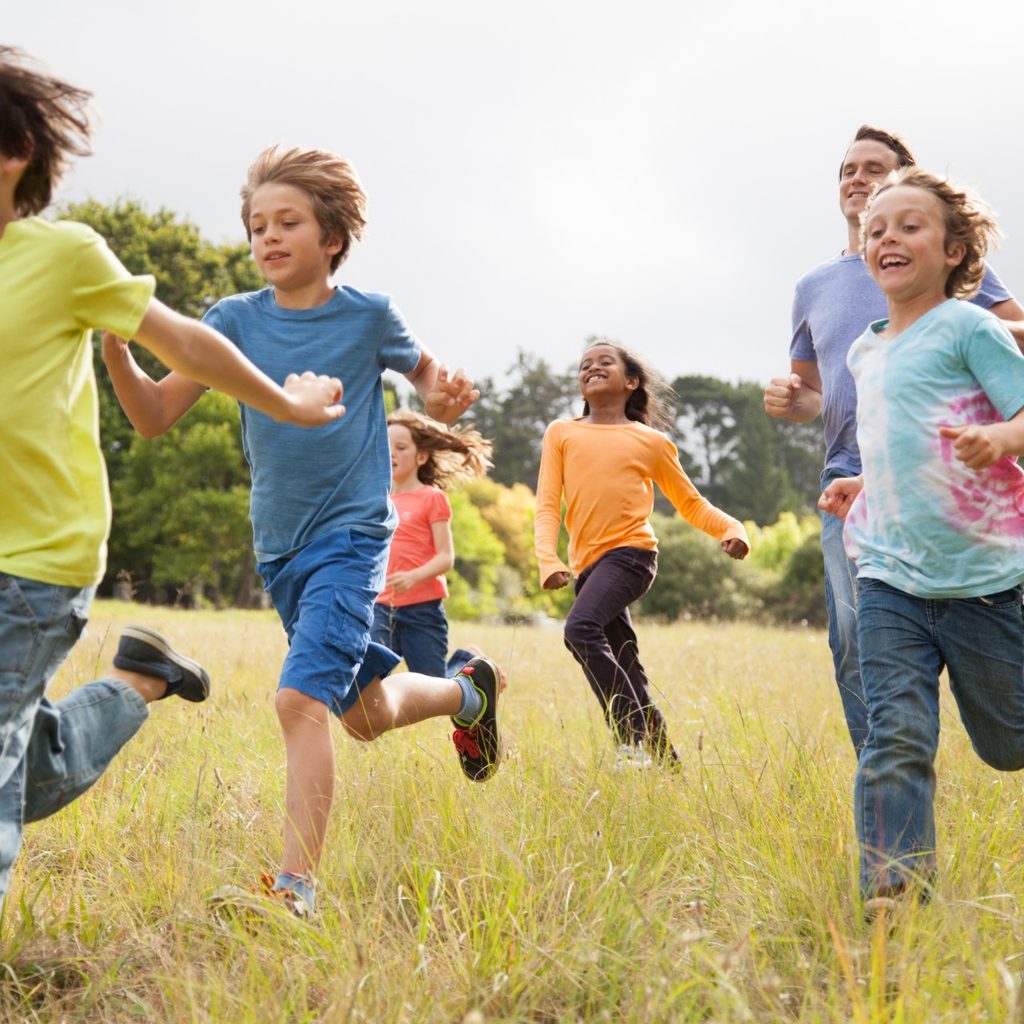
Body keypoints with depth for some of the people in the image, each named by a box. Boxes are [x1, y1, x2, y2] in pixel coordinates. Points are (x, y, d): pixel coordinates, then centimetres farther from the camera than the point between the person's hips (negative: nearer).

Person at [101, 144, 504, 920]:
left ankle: (298, 885, -22)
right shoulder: (236, 319, -1)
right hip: (278, 549, 5)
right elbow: (155, 415, -6)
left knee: (303, 698, -23)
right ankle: (468, 691, 48)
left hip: (352, 536, -5)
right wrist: (114, 345, -25)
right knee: (367, 715, 19)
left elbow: (424, 368, 14)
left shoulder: (368, 315, -6)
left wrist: (441, 401, -10)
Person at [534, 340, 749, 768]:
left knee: (581, 628, -28)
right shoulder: (561, 433, 14)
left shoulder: (651, 441, 9)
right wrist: (549, 561, -11)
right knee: (625, 669, 8)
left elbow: (691, 504, 16)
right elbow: (548, 504, 6)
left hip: (631, 552, -4)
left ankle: (635, 740, -26)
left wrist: (732, 528, -3)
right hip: (588, 563, 4)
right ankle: (664, 759, 21)